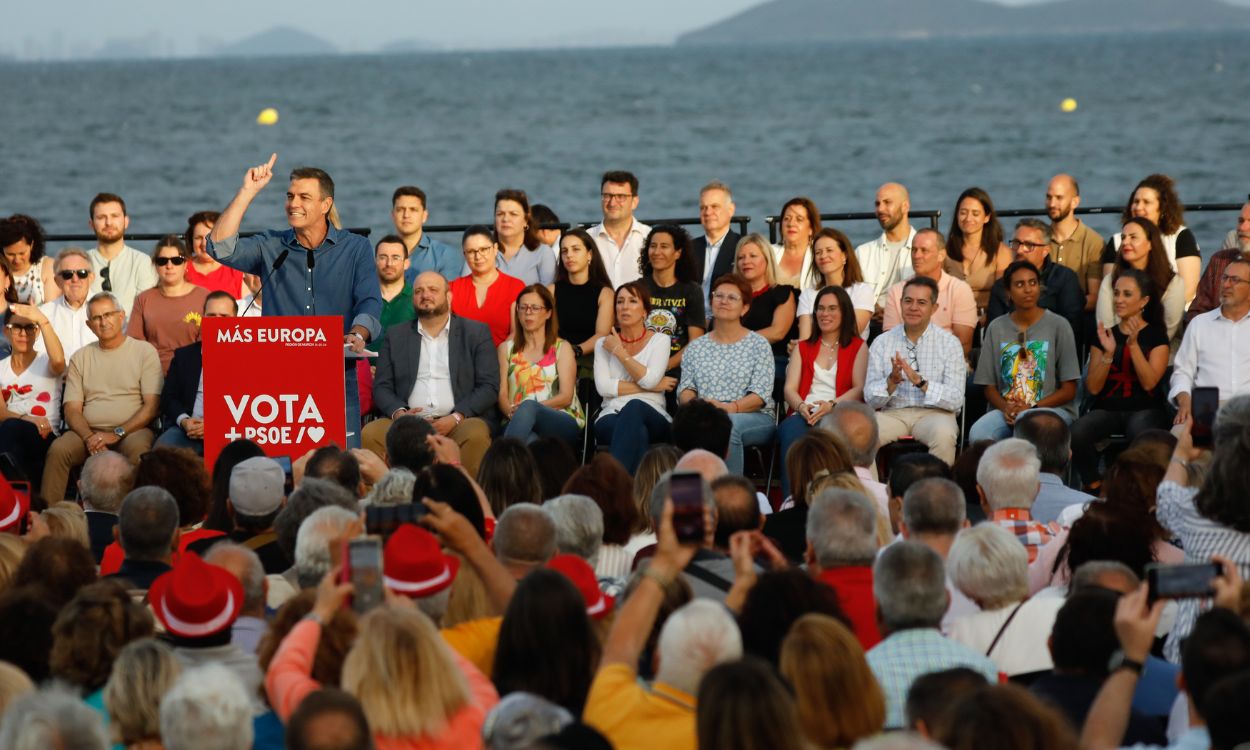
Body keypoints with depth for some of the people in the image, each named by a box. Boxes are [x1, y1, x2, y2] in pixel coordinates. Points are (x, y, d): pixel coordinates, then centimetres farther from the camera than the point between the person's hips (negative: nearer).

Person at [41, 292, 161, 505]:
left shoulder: (144, 351, 8)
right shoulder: (80, 358, 18)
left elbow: (151, 406, 0)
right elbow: (72, 409, 10)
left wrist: (117, 433, -12)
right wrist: (89, 437, -12)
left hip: (131, 430, -3)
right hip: (89, 431, 3)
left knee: (138, 448, -37)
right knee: (58, 449, -28)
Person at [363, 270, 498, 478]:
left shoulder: (476, 332, 11)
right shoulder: (395, 336, 19)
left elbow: (489, 387, 3)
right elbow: (381, 387, 13)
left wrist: (456, 418, -12)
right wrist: (399, 413, -10)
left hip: (460, 422, -2)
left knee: (476, 435, -35)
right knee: (371, 433, -27)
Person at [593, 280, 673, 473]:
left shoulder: (659, 340, 12)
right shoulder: (603, 344, 16)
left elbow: (649, 379, -8)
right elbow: (604, 387, -1)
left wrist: (619, 351, 0)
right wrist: (652, 386, -4)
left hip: (652, 416, -1)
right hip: (612, 416, 1)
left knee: (634, 407, -39)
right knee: (637, 431, -38)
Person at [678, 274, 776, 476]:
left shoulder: (758, 345, 8)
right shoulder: (696, 347, 19)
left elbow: (760, 396, -3)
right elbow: (685, 389, 11)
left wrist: (728, 408, -20)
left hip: (755, 417, -2)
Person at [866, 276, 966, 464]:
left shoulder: (950, 343, 2)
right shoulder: (881, 342, 8)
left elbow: (956, 400, -7)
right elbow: (870, 399, 3)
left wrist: (920, 381, -20)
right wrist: (892, 382, -16)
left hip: (933, 413, -1)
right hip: (892, 413, 1)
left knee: (943, 434, -35)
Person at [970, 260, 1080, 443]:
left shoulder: (1058, 326, 4)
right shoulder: (996, 328, 12)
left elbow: (1069, 390, 2)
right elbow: (989, 387, 12)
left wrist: (1032, 408, -13)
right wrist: (1005, 407, -11)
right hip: (1005, 409, 2)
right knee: (977, 433, -33)